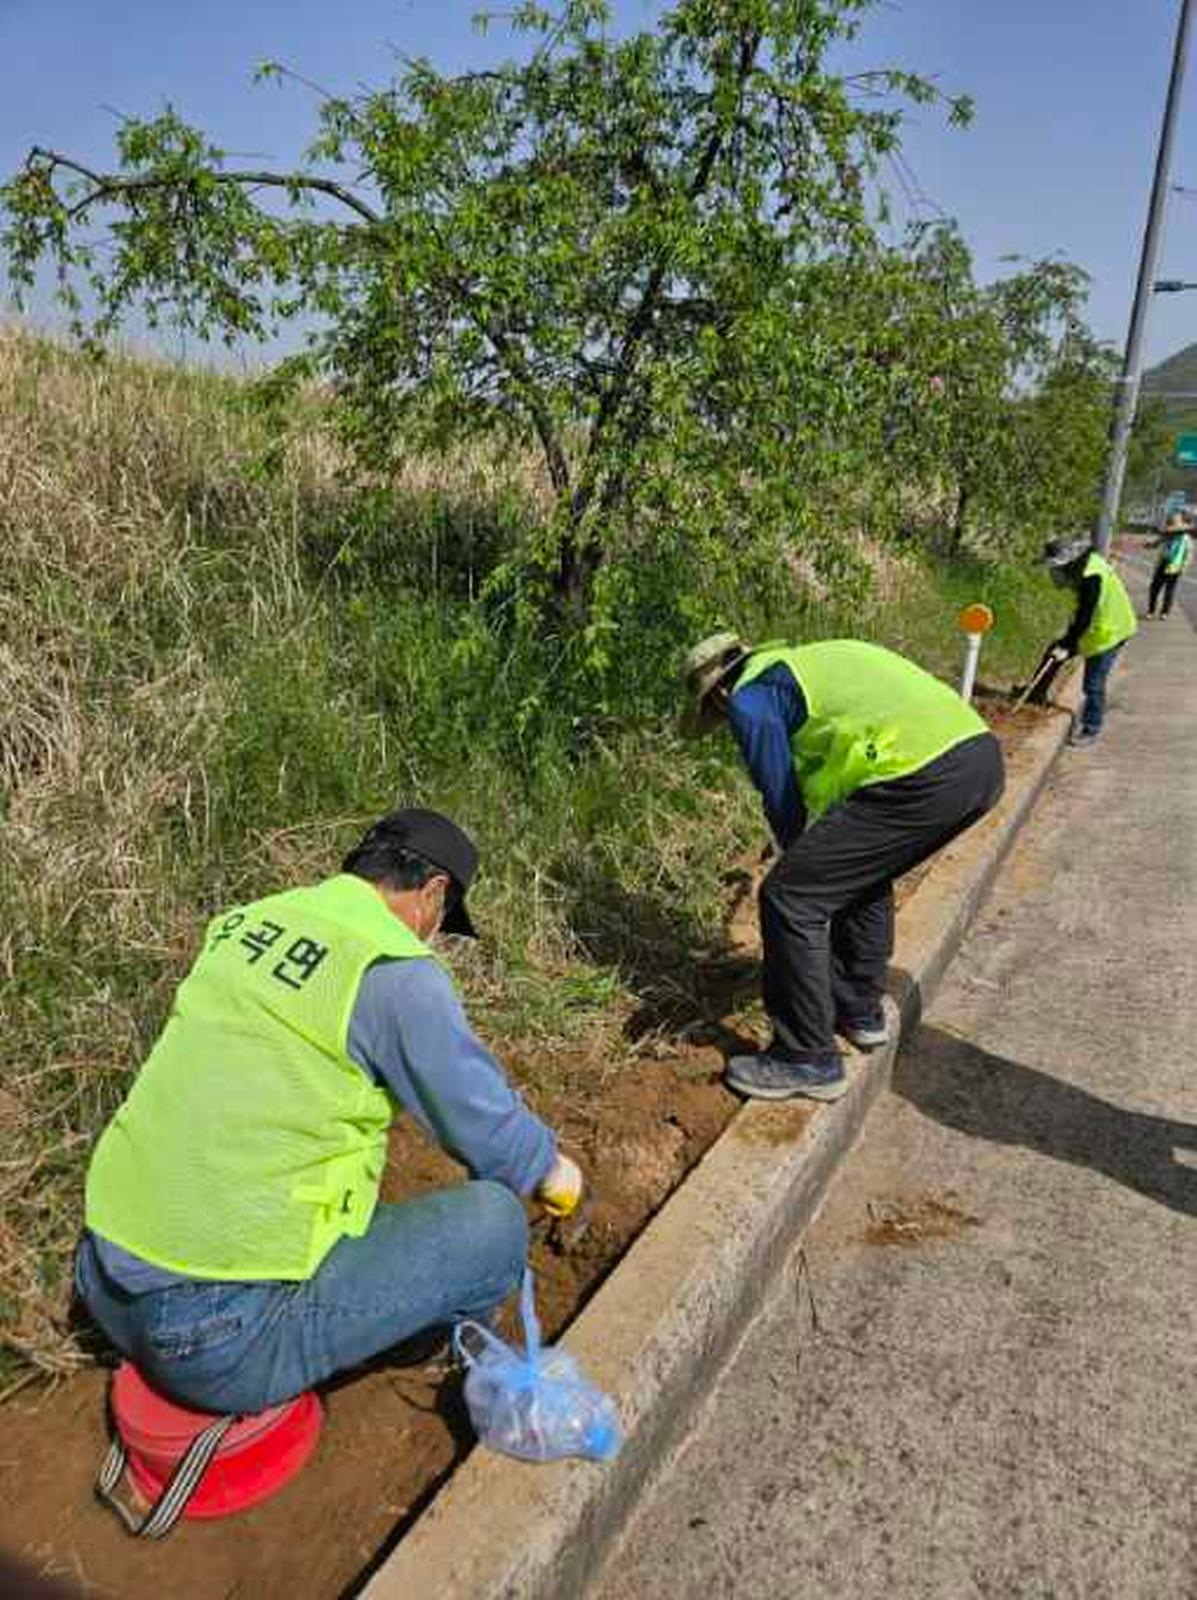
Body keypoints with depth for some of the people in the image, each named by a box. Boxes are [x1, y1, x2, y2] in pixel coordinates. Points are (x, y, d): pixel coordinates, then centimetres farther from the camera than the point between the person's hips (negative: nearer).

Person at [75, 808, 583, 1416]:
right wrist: (551, 1170, 15)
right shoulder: (395, 971, -15)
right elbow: (485, 1121, -6)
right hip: (223, 1334, -8)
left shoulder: (245, 921, 8)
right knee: (494, 1220, 1)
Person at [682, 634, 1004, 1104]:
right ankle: (860, 1012, 39)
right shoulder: (810, 659, 32)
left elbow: (784, 804, 7)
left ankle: (809, 1061, 11)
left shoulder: (749, 698, 6)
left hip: (923, 775, -9)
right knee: (863, 874, 31)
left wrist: (803, 866, 26)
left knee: (789, 899, 1)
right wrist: (815, 863, 41)